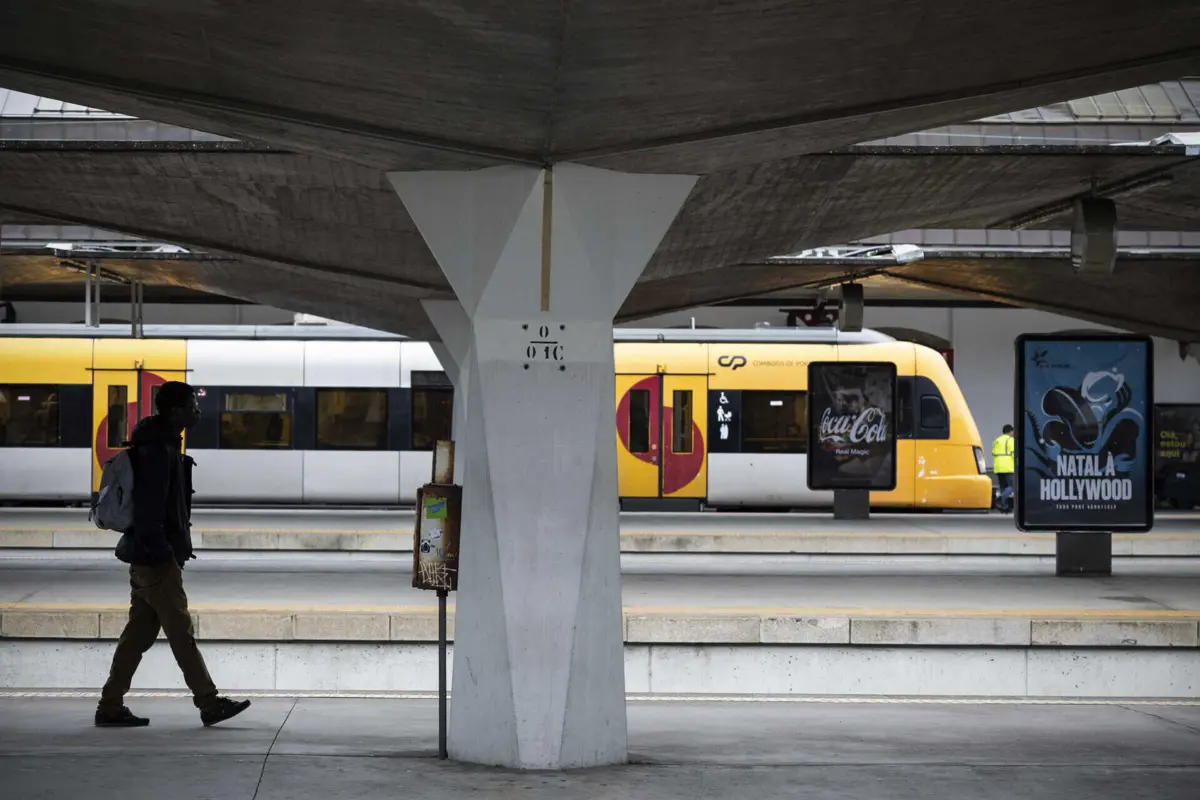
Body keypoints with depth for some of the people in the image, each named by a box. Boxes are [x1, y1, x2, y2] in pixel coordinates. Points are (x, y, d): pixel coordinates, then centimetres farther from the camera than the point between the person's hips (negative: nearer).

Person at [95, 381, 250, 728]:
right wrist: (163, 554, -22)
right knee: (181, 632, -5)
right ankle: (209, 704, 0)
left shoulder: (164, 446, 17)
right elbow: (148, 509, -22)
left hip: (147, 558, 10)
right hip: (156, 559, -10)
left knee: (139, 632, 10)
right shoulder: (157, 451, -16)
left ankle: (111, 706, 12)